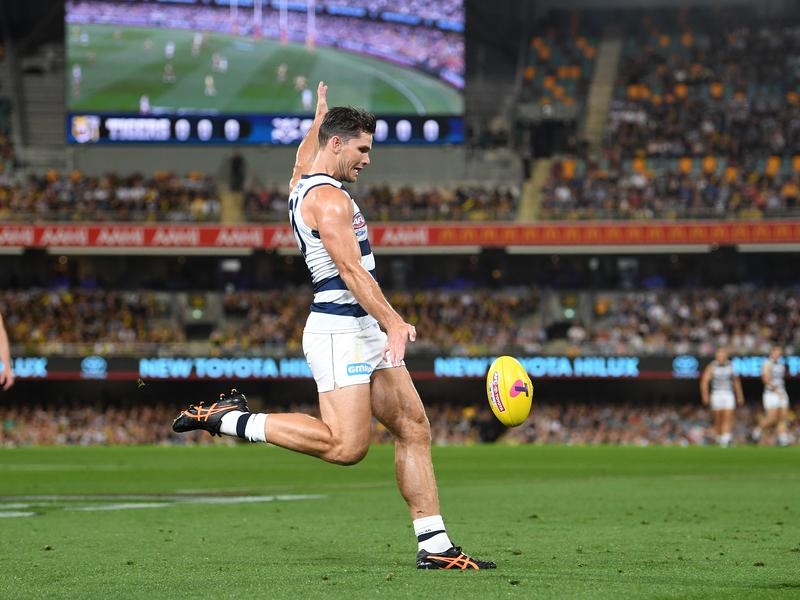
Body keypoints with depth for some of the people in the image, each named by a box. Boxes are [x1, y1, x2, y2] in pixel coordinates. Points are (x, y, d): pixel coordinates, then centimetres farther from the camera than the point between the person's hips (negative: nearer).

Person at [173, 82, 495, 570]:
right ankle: (228, 418, -7)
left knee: (414, 429, 3)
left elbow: (304, 158, 41)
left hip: (365, 331, 11)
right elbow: (350, 267, -24)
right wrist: (393, 322, -31)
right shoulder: (328, 198, -14)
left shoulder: (304, 183, 16)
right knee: (346, 446, -18)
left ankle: (434, 545, 0)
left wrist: (320, 116, 58)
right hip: (340, 330, -11)